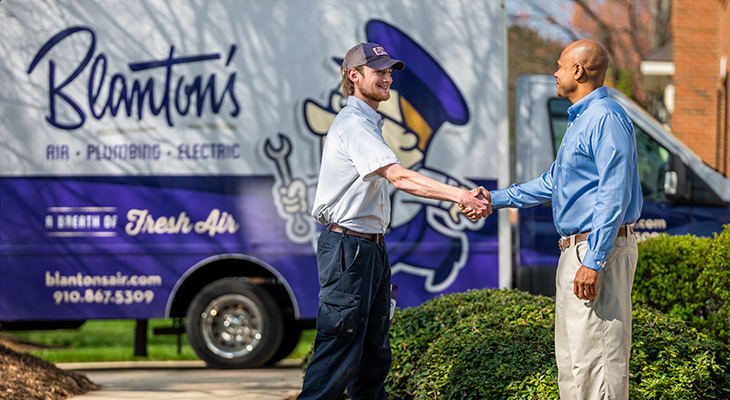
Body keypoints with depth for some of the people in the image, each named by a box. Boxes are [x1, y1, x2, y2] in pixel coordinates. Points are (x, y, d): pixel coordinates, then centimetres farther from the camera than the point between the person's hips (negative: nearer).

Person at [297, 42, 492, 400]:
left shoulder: (369, 123, 20)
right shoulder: (352, 123, -14)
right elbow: (399, 177, -25)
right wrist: (459, 195, -29)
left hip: (372, 246, 11)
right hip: (347, 247, -11)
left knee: (375, 353, 11)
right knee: (339, 353, -12)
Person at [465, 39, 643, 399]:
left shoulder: (606, 118, -16)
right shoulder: (580, 120, 19)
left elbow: (615, 195, -23)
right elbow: (553, 183, 29)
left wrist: (593, 262, -26)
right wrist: (496, 199, 27)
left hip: (599, 248, -11)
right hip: (576, 248, 11)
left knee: (594, 356, -11)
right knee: (571, 357, 14)